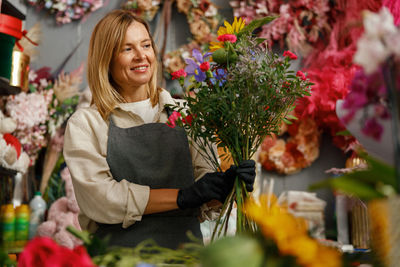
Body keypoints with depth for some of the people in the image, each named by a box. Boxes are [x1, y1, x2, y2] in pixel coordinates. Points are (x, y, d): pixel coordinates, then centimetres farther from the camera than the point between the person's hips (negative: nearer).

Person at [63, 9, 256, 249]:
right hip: (120, 244, -2)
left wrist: (224, 183, -16)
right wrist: (182, 196, -16)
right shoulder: (85, 123, 3)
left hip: (185, 243, 2)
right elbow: (99, 196, -11)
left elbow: (203, 172, 8)